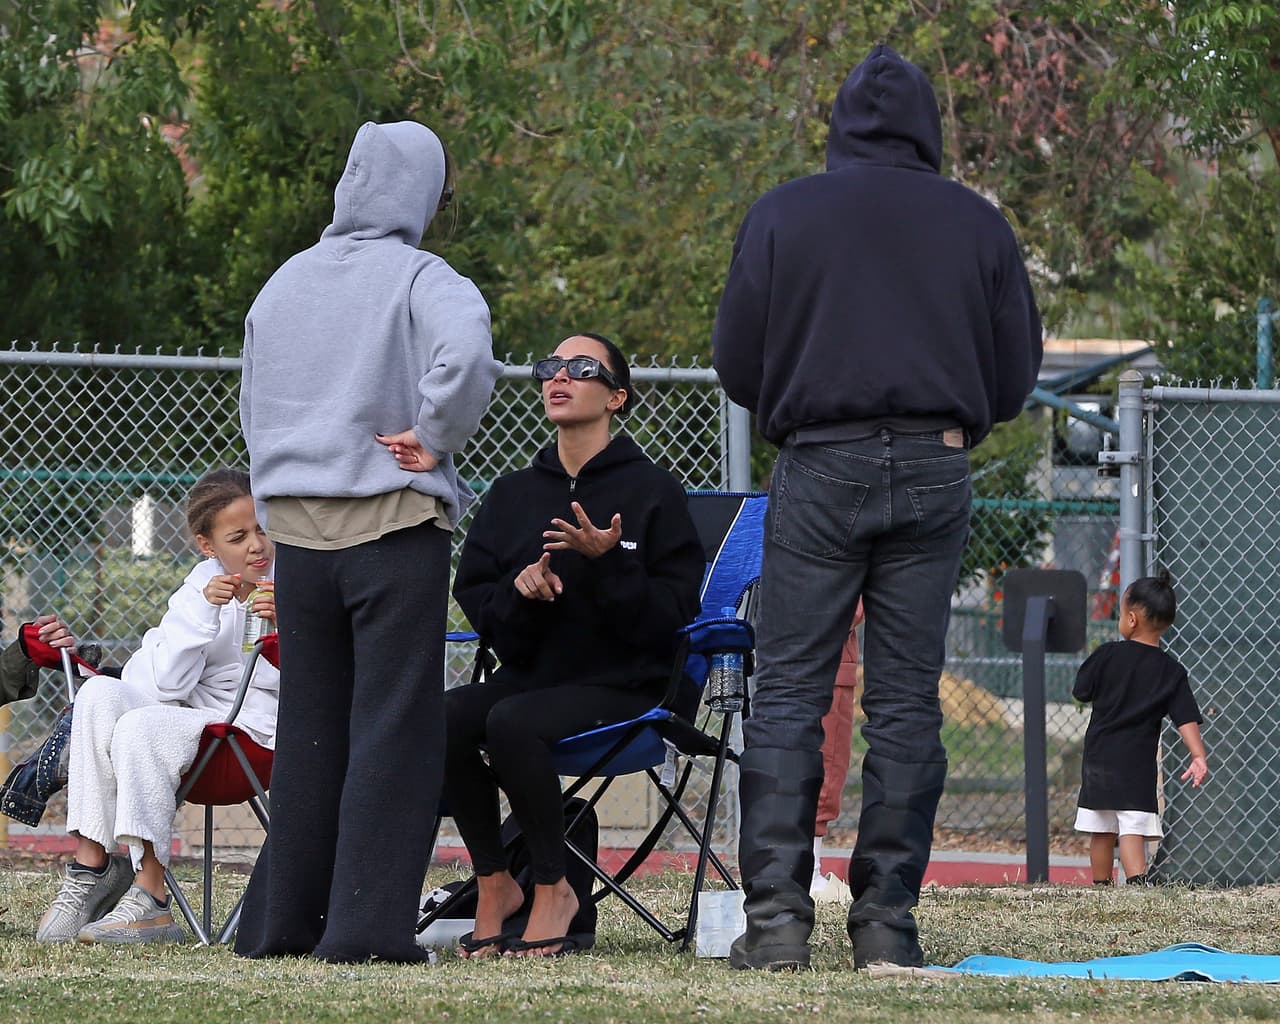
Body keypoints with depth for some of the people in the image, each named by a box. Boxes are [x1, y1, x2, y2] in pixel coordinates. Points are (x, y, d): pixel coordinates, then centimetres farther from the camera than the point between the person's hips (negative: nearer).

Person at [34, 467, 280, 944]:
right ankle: (90, 864, -21)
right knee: (100, 693, -20)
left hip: (258, 725, -5)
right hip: (194, 714, 5)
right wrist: (204, 610, -16)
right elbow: (168, 684, -5)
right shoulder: (203, 583, 7)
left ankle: (151, 901, -31)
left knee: (140, 727, -29)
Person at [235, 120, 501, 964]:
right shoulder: (420, 278, -8)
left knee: (309, 727, 13)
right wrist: (433, 438, -13)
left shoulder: (283, 283, 12)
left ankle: (281, 919, 14)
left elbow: (254, 405, 19)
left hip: (297, 527, 6)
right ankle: (367, 921, -8)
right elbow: (466, 354, -28)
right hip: (393, 525, -6)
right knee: (394, 726, -2)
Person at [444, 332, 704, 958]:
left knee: (512, 721, -34)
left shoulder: (653, 492, -1)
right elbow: (472, 602, 12)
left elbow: (669, 617, -7)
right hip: (529, 674, 5)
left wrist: (608, 562, -21)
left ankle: (554, 891, -17)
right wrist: (517, 588, -9)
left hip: (619, 685, -5)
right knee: (441, 717, -27)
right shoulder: (512, 494, 14)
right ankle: (493, 885, -11)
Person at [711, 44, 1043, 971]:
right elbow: (1018, 373, 9)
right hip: (935, 474, 1)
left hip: (820, 470, -1)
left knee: (789, 693, 0)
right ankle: (889, 920, 1)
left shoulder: (781, 215, 2)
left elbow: (737, 363, 3)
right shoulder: (976, 224, 5)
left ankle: (777, 913, -9)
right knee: (907, 701, 4)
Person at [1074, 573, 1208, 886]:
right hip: (1138, 763, -1)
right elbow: (1187, 719, -7)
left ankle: (1101, 887, 22)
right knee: (1133, 829, -9)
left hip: (1099, 756, 1)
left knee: (1103, 831, 12)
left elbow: (1081, 692, 6)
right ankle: (1137, 882, -28)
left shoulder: (1107, 655, -4)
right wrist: (1199, 756, -10)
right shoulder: (1171, 672, 0)